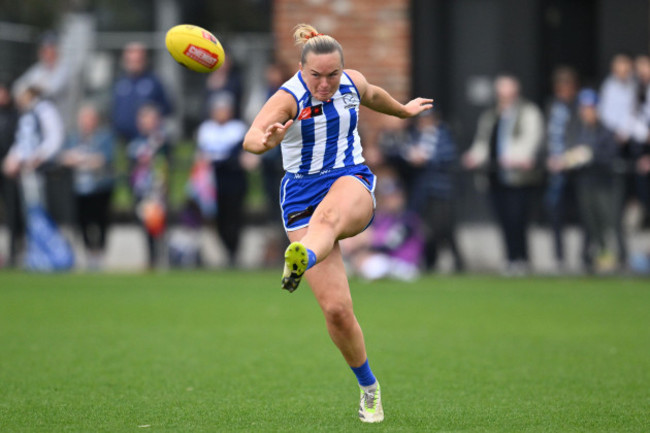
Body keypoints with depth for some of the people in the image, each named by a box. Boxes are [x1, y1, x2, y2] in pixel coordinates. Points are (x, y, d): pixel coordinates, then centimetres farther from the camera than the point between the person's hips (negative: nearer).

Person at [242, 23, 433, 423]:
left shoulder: (353, 83, 2)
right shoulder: (288, 98, -13)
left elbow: (372, 94, 28)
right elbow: (251, 138, -32)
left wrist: (405, 111, 46)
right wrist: (265, 140, -56)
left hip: (352, 183, 1)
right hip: (303, 192, -1)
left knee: (330, 214, -41)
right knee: (336, 309, -10)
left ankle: (302, 260, -74)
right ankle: (369, 387, 11)